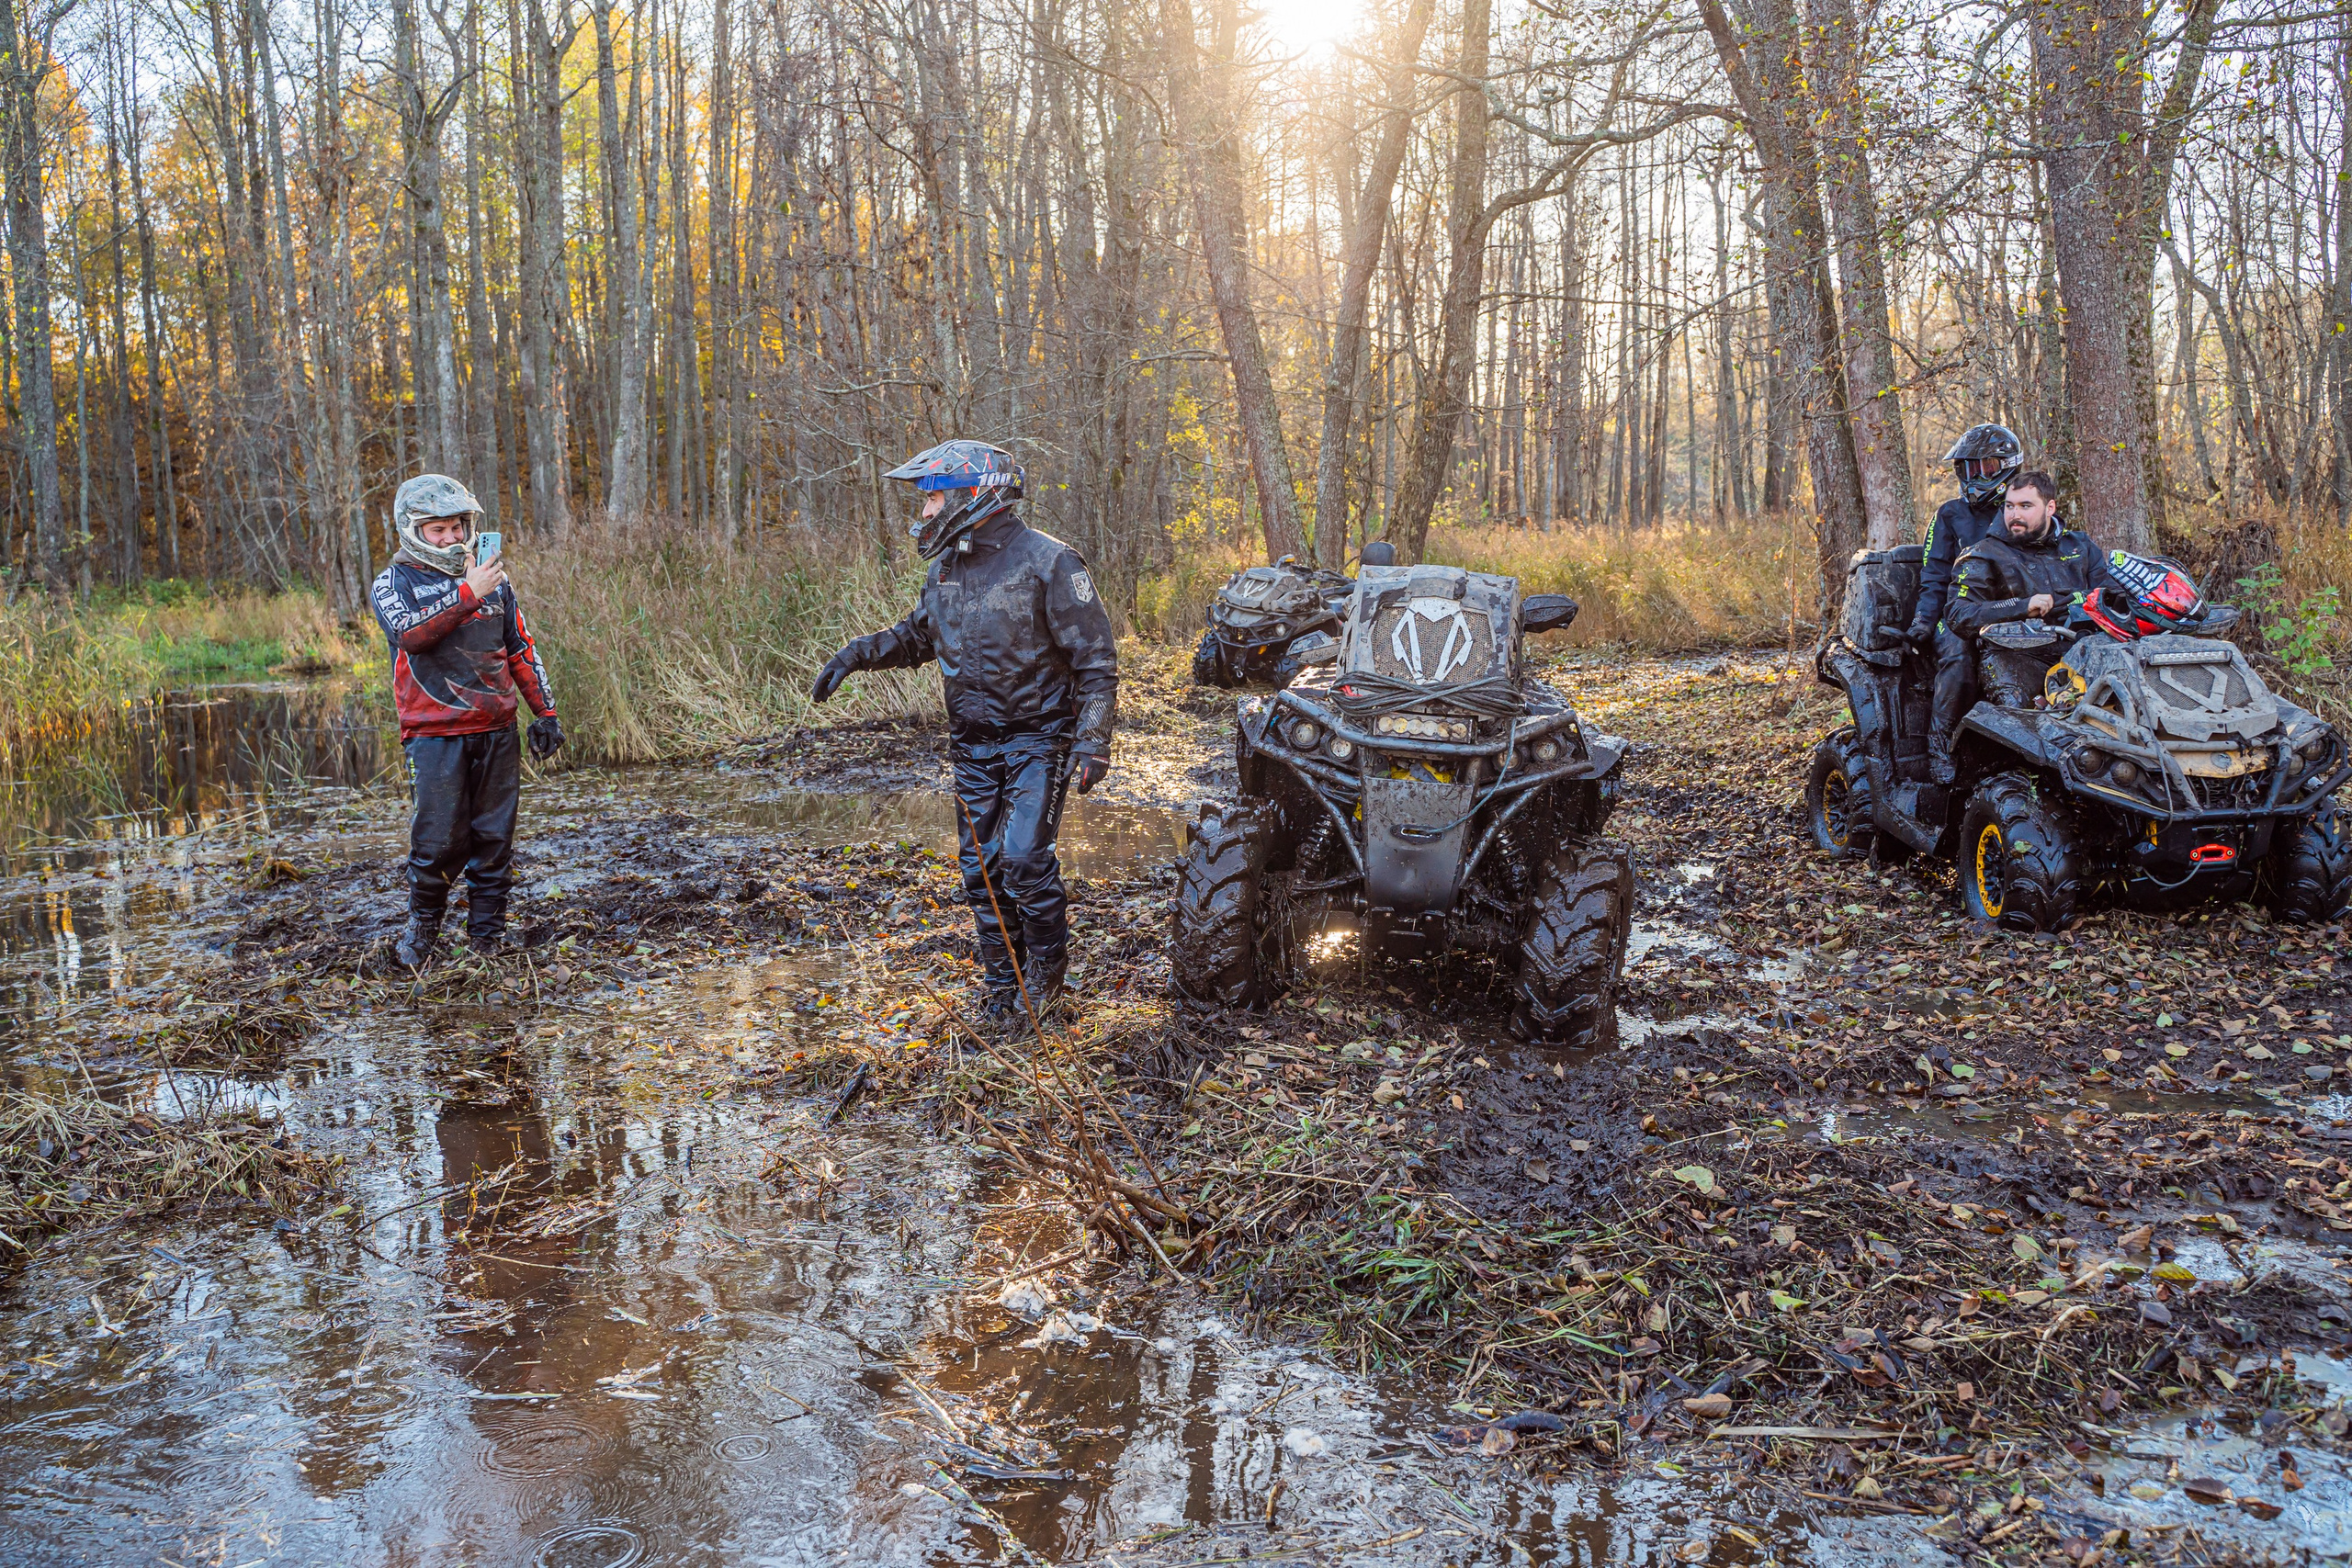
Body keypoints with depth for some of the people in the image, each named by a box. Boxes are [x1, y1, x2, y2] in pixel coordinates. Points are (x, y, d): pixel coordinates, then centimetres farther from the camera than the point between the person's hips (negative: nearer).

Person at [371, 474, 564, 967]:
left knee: (494, 838, 7)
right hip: (435, 734, -4)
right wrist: (466, 594, -27)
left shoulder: (492, 579, 12)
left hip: (496, 731, 4)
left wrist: (544, 712, 14)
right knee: (439, 842, -5)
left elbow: (521, 649, 17)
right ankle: (423, 926, 17)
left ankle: (487, 934, 19)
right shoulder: (394, 584, 1)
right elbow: (410, 633, -21)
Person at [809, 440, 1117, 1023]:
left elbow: (1096, 660, -13)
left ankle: (1049, 959, 9)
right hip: (973, 745, 6)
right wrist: (856, 654, 7)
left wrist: (1093, 740, -20)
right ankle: (1004, 985, 22)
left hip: (1038, 740, -6)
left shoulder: (1047, 561, -15)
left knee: (1023, 856, -17)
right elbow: (917, 638, 23)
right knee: (982, 868, 7)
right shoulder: (945, 569, 6)